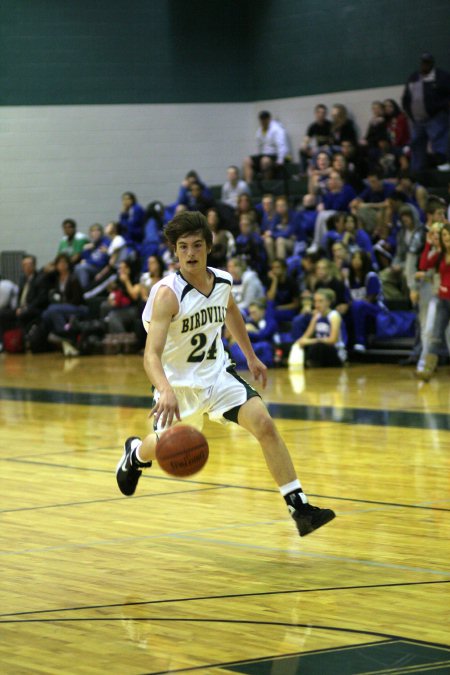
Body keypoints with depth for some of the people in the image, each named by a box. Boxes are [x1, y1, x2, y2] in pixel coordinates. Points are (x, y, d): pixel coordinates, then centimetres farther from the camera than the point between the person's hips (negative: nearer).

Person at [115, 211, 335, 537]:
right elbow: (152, 354, -36)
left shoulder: (223, 281, -7)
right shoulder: (168, 293, -26)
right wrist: (166, 391, -53)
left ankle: (299, 506, -16)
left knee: (265, 424, -16)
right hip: (178, 382, -3)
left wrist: (251, 356, 22)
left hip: (218, 372, 3)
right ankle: (135, 452, 54)